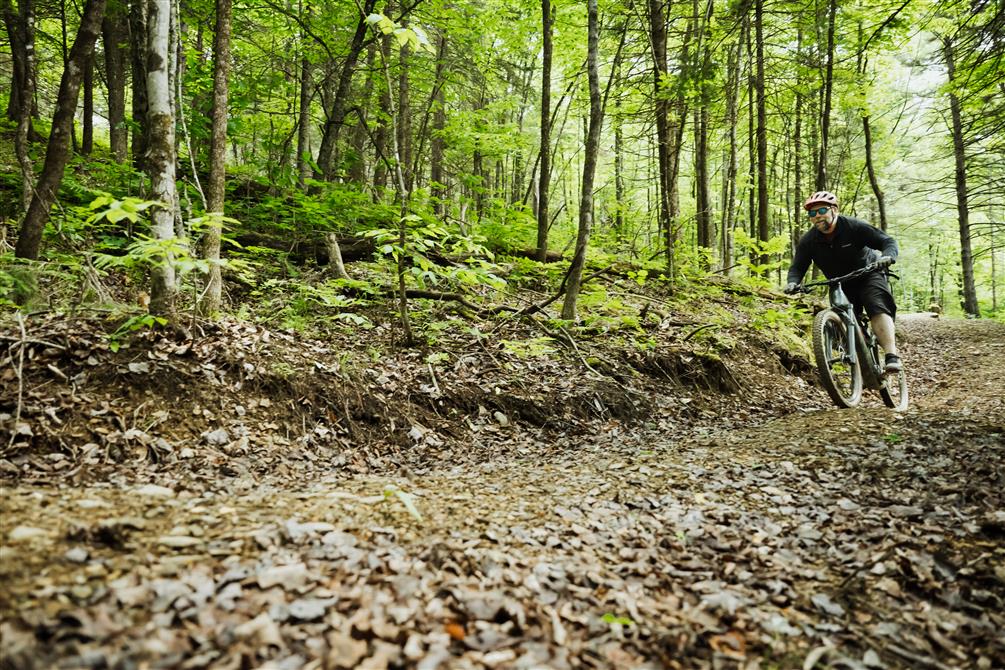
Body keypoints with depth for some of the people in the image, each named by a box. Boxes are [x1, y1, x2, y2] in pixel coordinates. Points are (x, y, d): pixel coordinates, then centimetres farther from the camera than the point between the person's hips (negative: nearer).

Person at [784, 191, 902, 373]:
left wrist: (888, 257, -42)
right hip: (841, 286, 4)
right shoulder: (808, 241, -13)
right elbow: (797, 267, -11)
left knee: (878, 309, -27)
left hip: (868, 275, -4)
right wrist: (792, 282, -34)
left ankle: (892, 356, -35)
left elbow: (888, 241, -19)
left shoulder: (854, 227, -21)